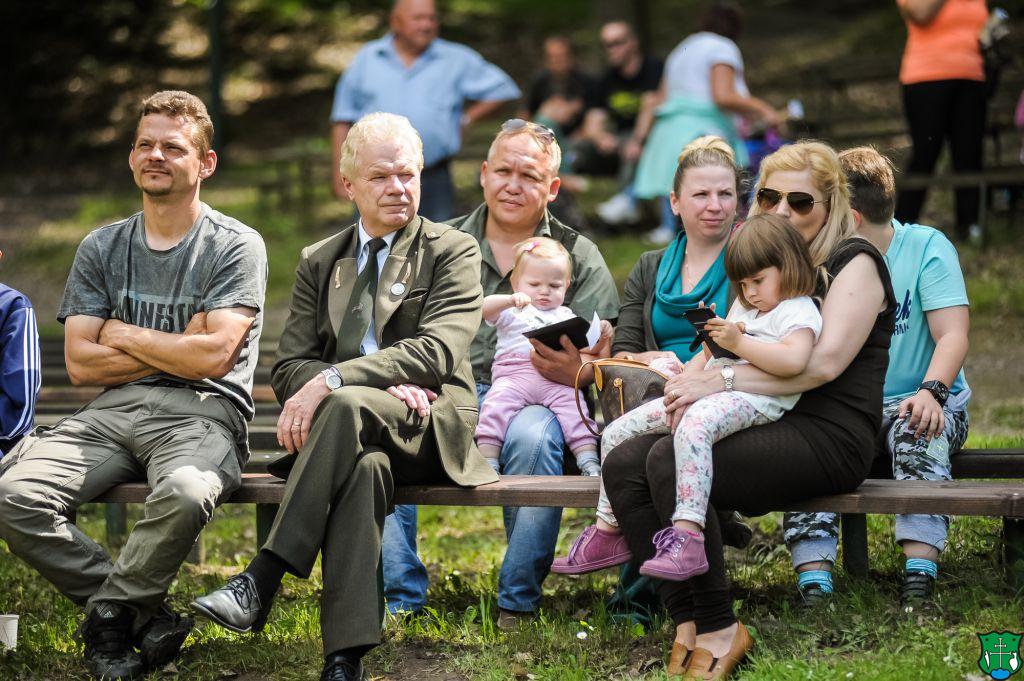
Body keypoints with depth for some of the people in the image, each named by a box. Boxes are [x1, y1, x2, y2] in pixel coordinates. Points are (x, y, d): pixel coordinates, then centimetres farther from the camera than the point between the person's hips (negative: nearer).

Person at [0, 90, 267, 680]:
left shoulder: (236, 245, 4)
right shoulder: (102, 249, 16)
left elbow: (214, 356, -9)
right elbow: (81, 362, 7)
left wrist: (123, 334, 2)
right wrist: (176, 350, -1)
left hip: (202, 414, -4)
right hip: (114, 411, 4)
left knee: (185, 493, -40)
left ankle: (109, 615, -12)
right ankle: (147, 615, -14)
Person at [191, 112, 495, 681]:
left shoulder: (452, 251, 8)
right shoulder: (319, 262, 20)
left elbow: (438, 351, -10)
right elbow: (288, 367, 9)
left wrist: (332, 382, -22)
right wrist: (387, 382, -11)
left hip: (430, 428, -2)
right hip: (354, 433, 2)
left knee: (346, 405, -36)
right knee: (364, 466, -37)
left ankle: (262, 580, -41)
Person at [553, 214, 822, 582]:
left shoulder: (799, 311, 0)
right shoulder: (743, 310, 31)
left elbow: (794, 360, -20)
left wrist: (738, 342, -18)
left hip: (752, 398, -10)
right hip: (704, 392, 10)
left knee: (692, 429, -43)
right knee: (617, 433, 3)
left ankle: (687, 538, -51)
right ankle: (608, 532, 8)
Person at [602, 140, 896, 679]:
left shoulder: (854, 262, -1)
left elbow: (825, 362, -17)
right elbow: (733, 351, 25)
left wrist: (722, 382, -20)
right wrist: (694, 376, 0)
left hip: (827, 437, -8)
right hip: (763, 428, 8)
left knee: (672, 461, -30)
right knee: (622, 464, -15)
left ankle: (720, 632, -25)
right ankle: (687, 621, -20)